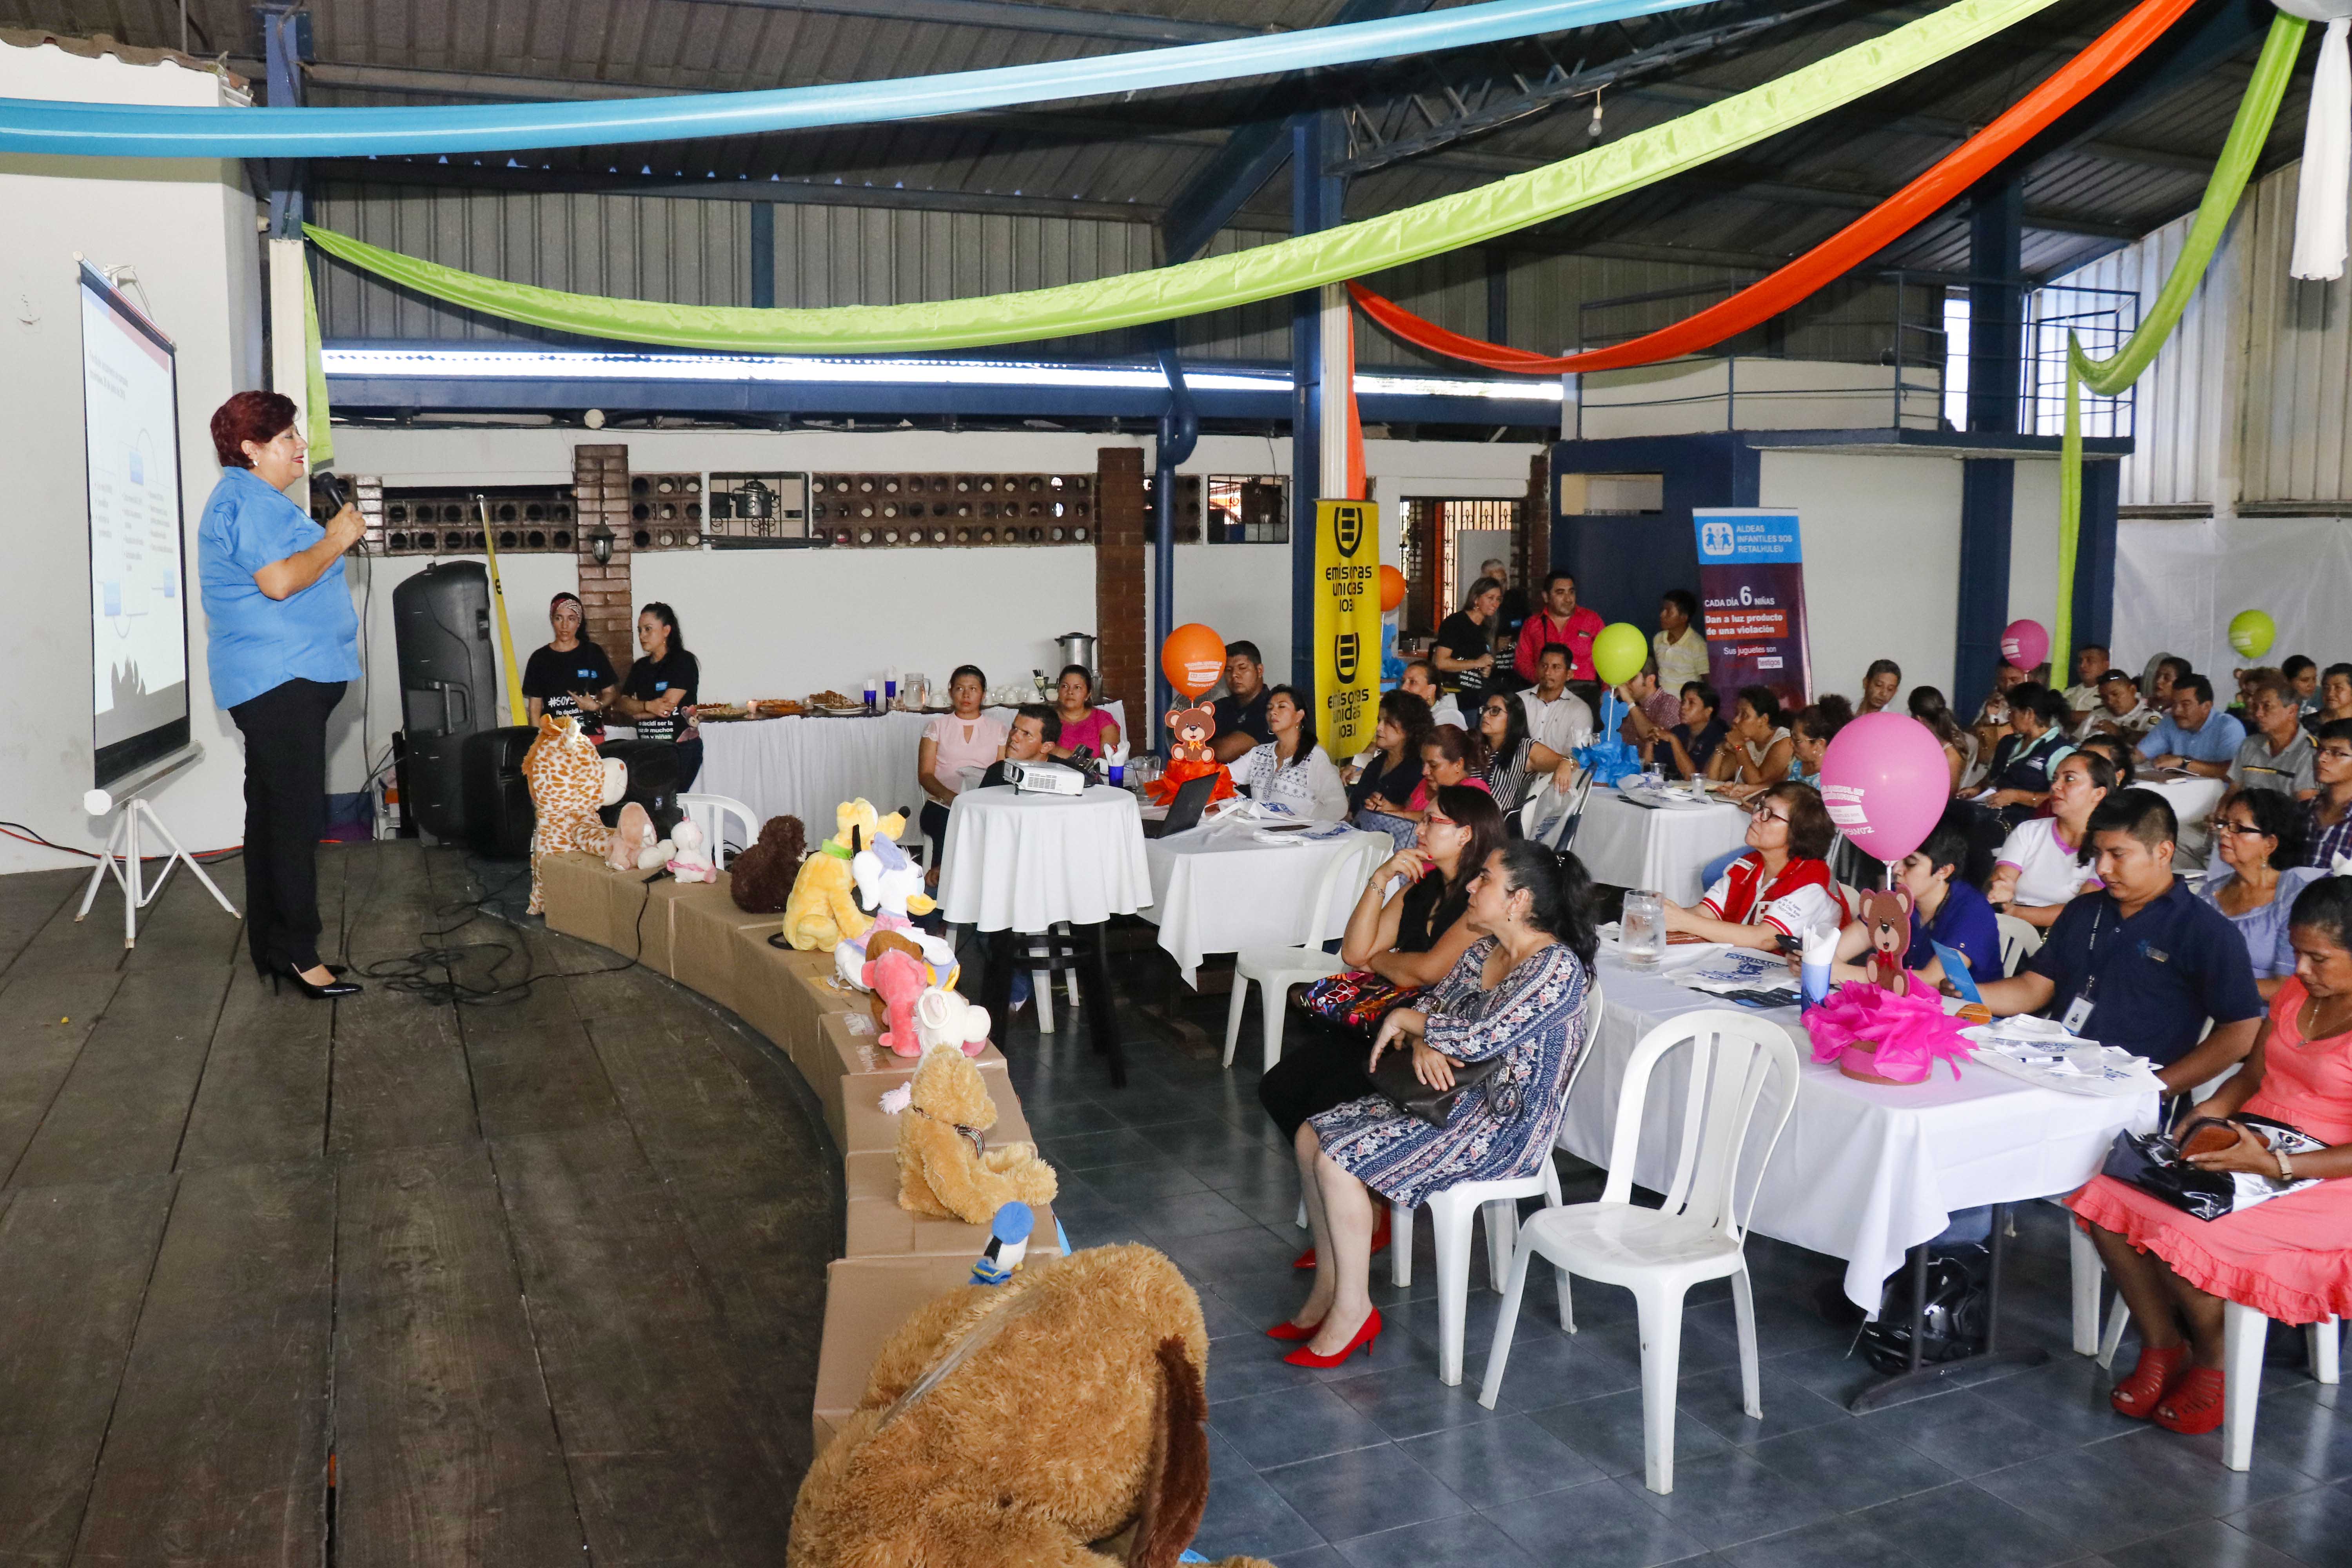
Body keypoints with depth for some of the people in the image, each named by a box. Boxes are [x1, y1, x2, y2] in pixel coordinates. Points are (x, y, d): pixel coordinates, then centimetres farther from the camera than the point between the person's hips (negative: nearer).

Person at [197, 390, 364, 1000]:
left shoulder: (256, 500, 23)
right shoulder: (247, 500, -12)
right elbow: (279, 581, -23)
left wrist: (334, 538, 18)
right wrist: (336, 540, -13)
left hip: (281, 681, 11)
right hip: (280, 680, -11)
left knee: (274, 814, 13)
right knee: (296, 816, -11)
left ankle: (271, 947, 19)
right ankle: (295, 951, -8)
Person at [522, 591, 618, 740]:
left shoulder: (593, 653, 8)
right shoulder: (540, 659, 7)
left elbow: (609, 693, 13)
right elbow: (535, 708, 7)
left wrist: (597, 706, -7)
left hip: (592, 736, 0)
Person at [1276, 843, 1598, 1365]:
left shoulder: (1557, 968, -19)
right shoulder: (1484, 949, 9)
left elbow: (1480, 1036, -26)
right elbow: (1431, 1007, 10)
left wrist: (1404, 1021, -11)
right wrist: (1422, 1045, -14)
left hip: (1504, 1123, -9)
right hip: (1455, 1093, 10)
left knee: (1338, 1161, -20)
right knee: (1313, 1136, -1)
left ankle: (1353, 1311, -6)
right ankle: (1327, 1289, 7)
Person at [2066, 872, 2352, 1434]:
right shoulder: (2295, 993, 9)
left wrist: (2272, 1165, -28)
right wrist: (2203, 1118, 0)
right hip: (2242, 1150, 8)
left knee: (2180, 1232, -30)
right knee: (2105, 1195, -14)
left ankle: (2213, 1364, 1)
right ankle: (2162, 1345, 4)